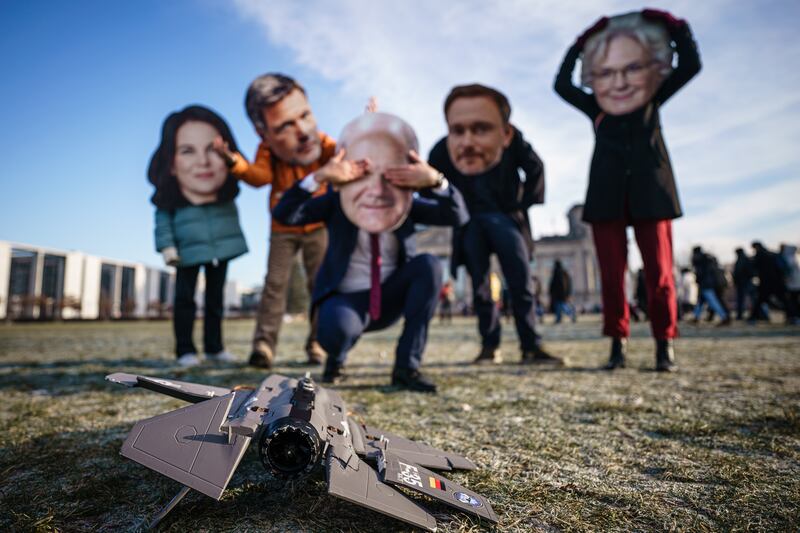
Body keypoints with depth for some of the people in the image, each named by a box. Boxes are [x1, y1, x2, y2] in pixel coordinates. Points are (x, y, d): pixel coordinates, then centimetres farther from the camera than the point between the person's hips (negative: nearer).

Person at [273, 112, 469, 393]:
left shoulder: (409, 206, -4)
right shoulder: (335, 203, -8)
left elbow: (458, 216, -16)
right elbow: (283, 214, -22)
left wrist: (436, 181, -36)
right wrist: (318, 178, -38)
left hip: (389, 298, 3)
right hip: (346, 298, -3)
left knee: (428, 264, -24)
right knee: (337, 328, -38)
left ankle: (407, 365, -17)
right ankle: (336, 360, 5)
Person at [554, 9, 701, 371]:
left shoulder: (655, 98, 6)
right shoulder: (594, 107, 6)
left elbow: (690, 64, 1)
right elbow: (561, 84, 0)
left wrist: (672, 26, -3)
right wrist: (580, 45, -2)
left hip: (651, 196, 0)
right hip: (607, 200, 0)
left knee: (659, 273, 1)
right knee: (612, 275, 1)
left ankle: (664, 343, 12)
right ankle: (618, 342, 10)